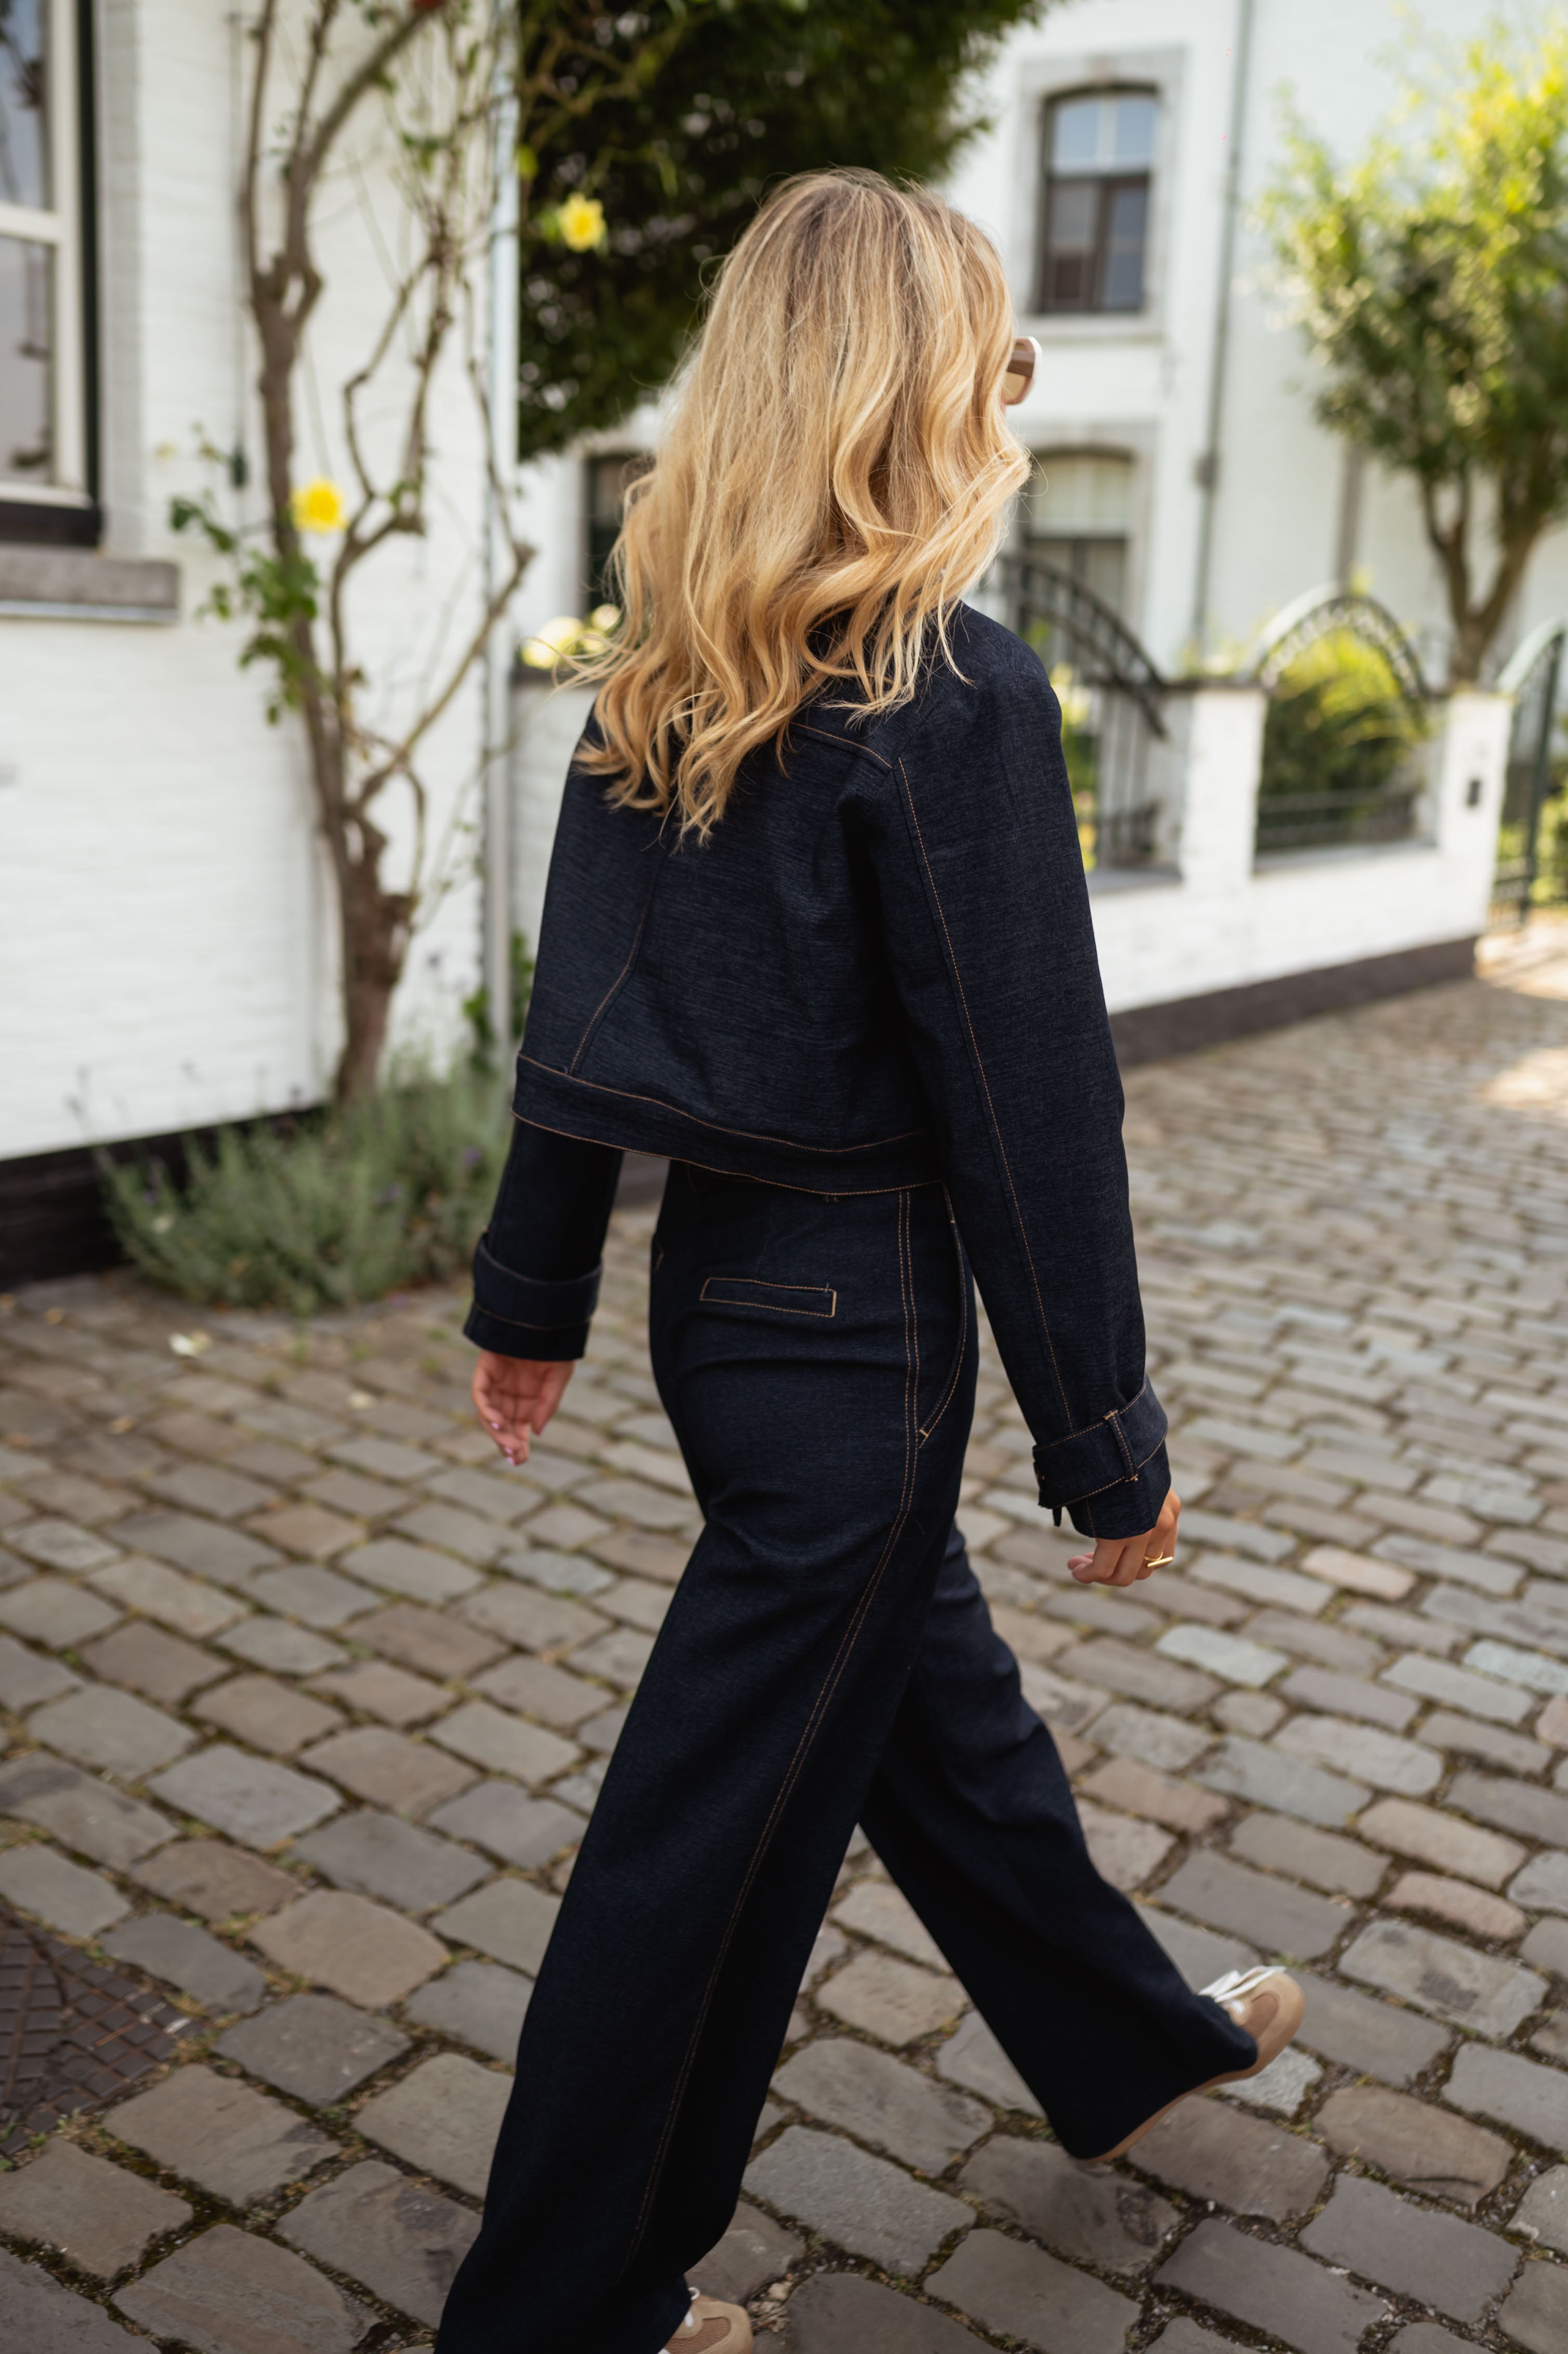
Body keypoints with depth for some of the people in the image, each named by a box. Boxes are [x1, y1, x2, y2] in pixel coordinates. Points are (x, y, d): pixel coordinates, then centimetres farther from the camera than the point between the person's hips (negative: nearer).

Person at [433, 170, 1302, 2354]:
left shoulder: (662, 681, 3)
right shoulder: (956, 696, -20)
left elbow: (581, 1018, 8)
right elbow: (1028, 1103, -18)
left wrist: (533, 1300, 17)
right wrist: (1108, 1439, -9)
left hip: (718, 1278, 8)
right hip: (859, 1330, -8)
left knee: (936, 1695, 25)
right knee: (717, 1828, 8)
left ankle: (1132, 2039, 50)